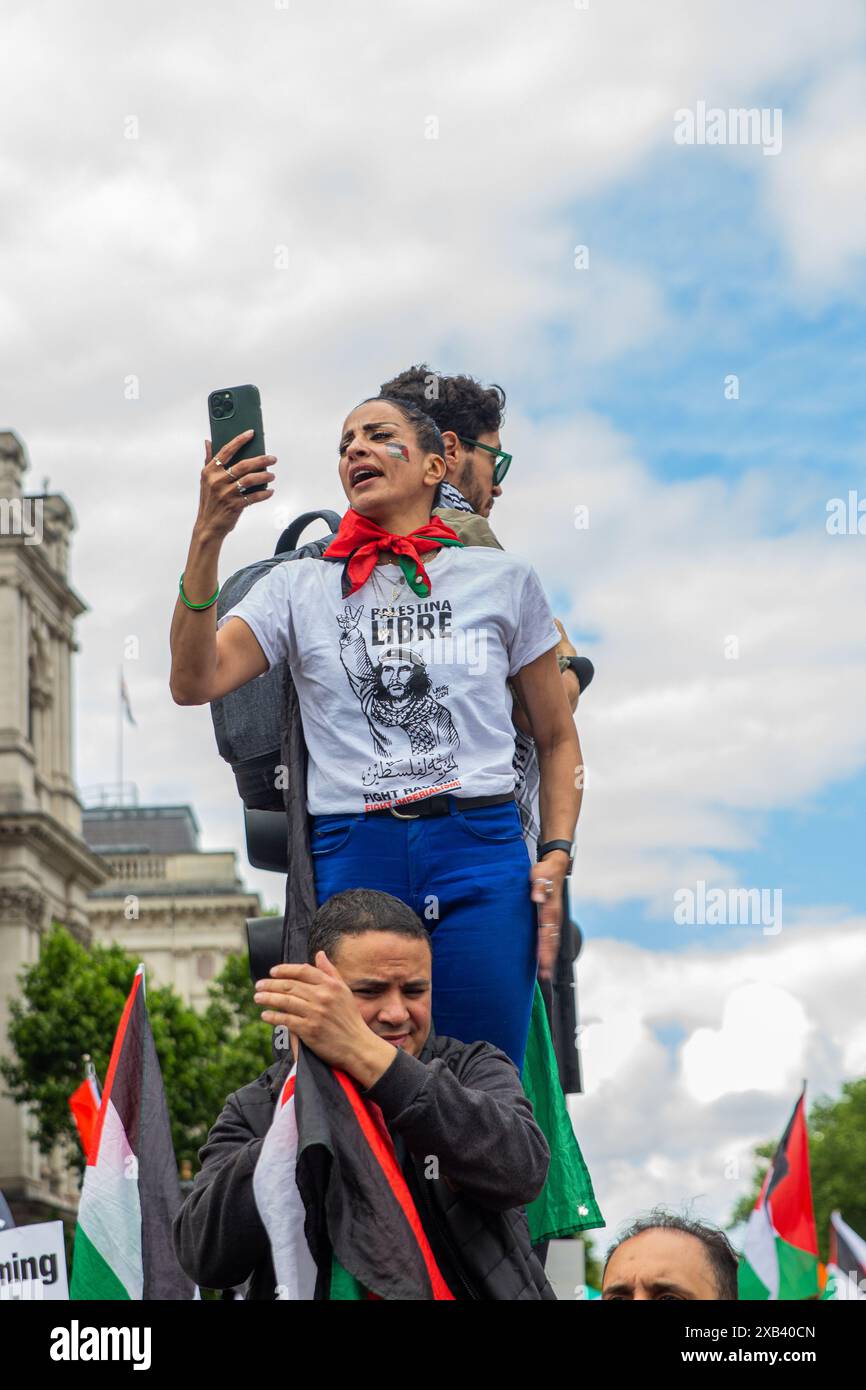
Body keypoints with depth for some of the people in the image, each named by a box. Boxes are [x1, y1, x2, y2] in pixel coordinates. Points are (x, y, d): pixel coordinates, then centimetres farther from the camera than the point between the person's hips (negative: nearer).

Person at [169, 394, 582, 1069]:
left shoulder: (503, 578, 11)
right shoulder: (299, 587, 10)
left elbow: (558, 738, 15)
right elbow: (195, 682, -6)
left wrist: (557, 856, 1)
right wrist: (208, 536, -14)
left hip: (481, 851, 0)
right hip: (350, 858, 0)